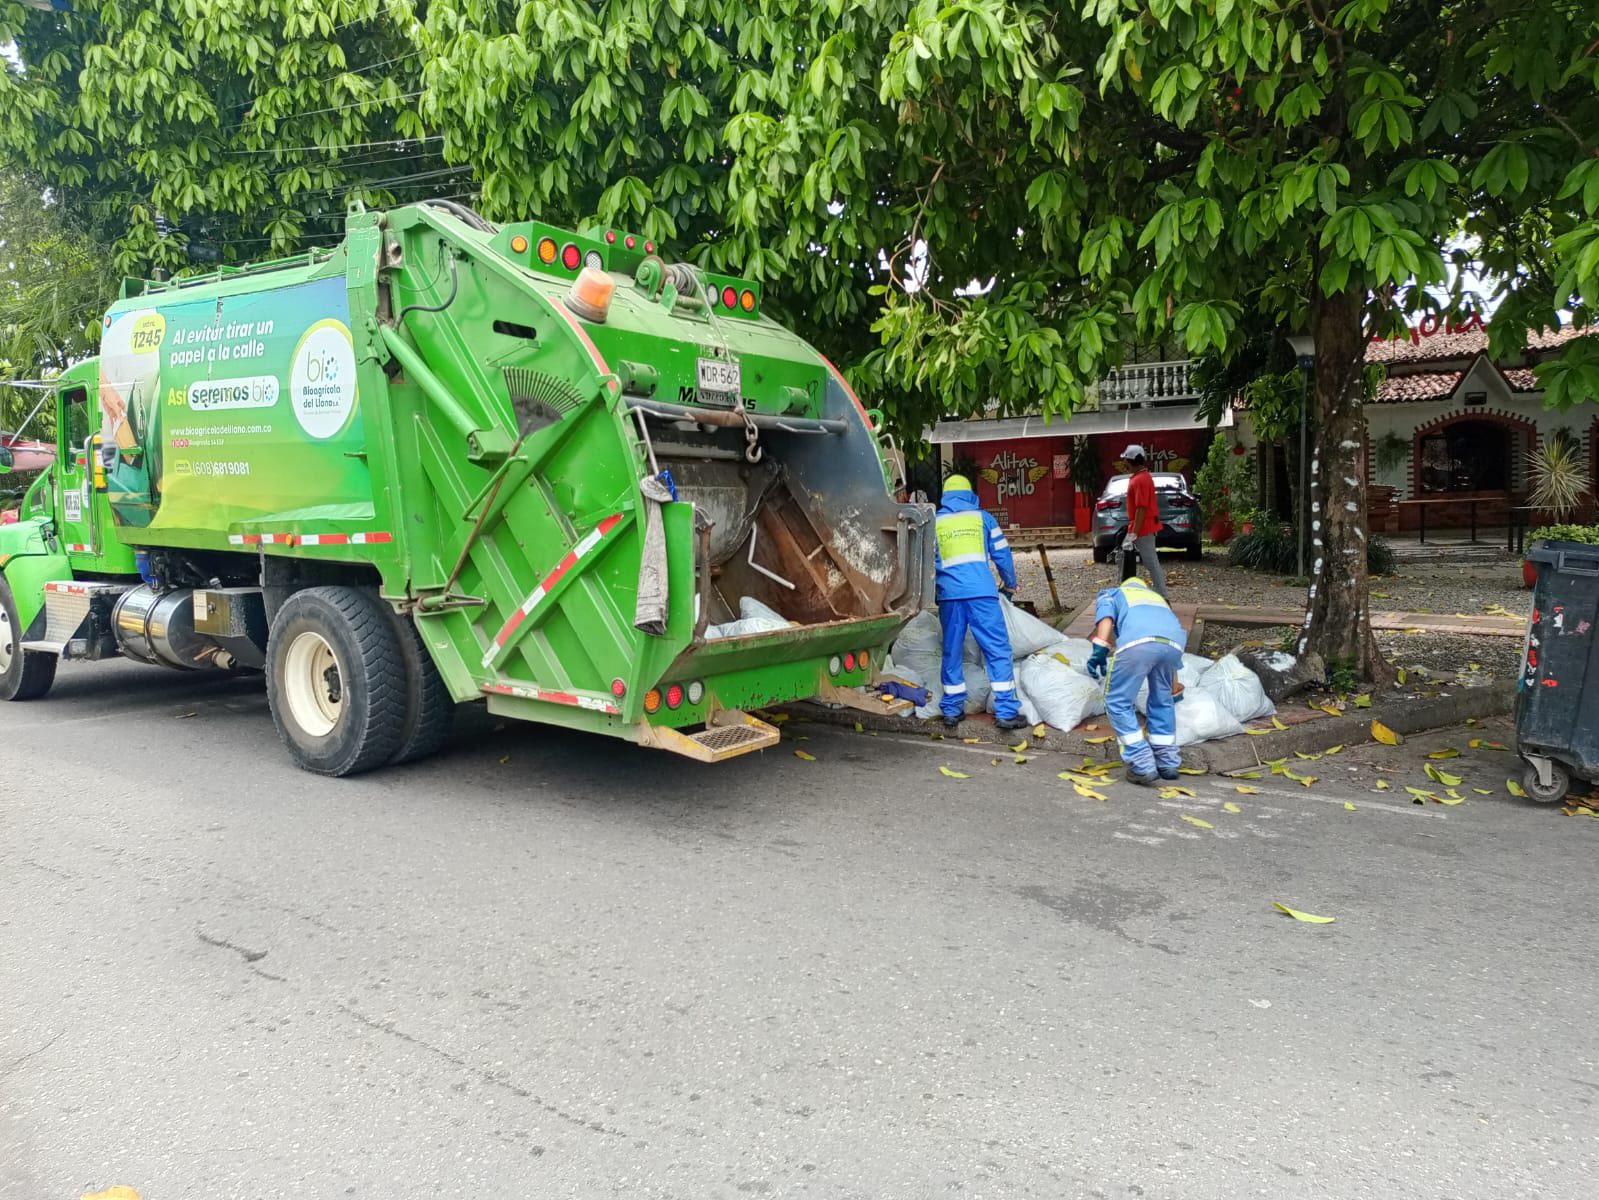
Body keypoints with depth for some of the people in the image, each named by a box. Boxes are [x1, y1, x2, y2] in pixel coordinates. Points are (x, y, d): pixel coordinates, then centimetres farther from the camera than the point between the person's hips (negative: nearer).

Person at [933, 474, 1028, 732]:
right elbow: (1002, 554, 12)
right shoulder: (982, 517, 11)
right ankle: (1006, 712, -3)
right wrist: (1010, 584, 27)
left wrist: (935, 591, 32)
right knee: (998, 650, 0)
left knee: (951, 652, 12)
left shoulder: (934, 522, 13)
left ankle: (951, 711, 17)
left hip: (949, 594, 2)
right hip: (981, 592, -2)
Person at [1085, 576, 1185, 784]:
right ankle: (1167, 762, 28)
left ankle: (1142, 765, 5)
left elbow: (1106, 618, 11)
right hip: (1174, 643, 5)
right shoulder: (1157, 597, 47)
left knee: (1118, 702, 10)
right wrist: (1175, 692, 61)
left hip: (1137, 641, -4)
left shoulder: (1111, 593, 36)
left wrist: (1100, 651, -1)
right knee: (1162, 701, 26)